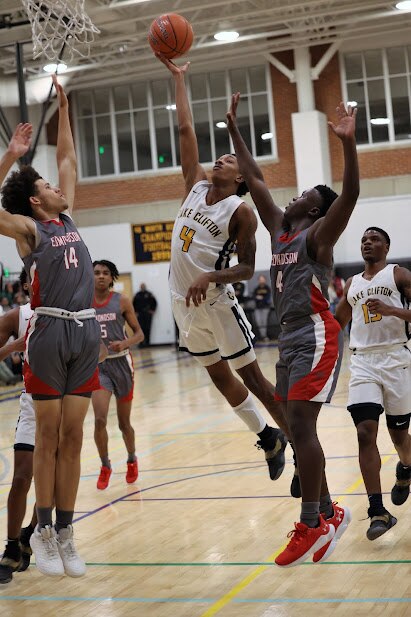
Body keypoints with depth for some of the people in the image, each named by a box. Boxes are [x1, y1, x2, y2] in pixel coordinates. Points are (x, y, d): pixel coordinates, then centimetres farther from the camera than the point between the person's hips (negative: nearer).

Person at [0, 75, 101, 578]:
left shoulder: (65, 219, 17)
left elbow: (68, 160, 25)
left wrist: (63, 109, 24)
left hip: (85, 333, 6)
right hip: (49, 333, -6)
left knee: (72, 436, 6)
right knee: (48, 436, 1)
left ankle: (64, 533, 12)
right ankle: (42, 531, 10)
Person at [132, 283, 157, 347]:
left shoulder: (149, 294, 5)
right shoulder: (137, 295, 7)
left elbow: (154, 302, 9)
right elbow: (134, 304, 11)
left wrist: (153, 310, 3)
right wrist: (135, 312, 4)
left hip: (148, 313, 0)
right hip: (140, 314, 0)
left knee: (147, 328, -1)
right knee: (141, 328, -6)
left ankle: (147, 342, 4)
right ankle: (141, 342, -4)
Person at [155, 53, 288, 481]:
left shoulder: (241, 212, -11)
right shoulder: (196, 187, 5)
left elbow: (247, 269, -12)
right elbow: (185, 129, 7)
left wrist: (211, 277, -29)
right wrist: (178, 79, 8)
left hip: (216, 303, -6)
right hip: (184, 303, 6)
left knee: (250, 375, 1)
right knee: (220, 377, 14)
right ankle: (268, 438, 28)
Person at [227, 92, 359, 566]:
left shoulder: (319, 233, -4)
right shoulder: (279, 228, 16)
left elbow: (350, 194, -21)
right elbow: (253, 178, 21)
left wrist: (348, 143, -33)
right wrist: (233, 128, 21)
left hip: (316, 336, -9)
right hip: (290, 337, 9)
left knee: (300, 423, -15)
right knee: (297, 427, 10)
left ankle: (312, 525, -11)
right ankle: (327, 513, 20)